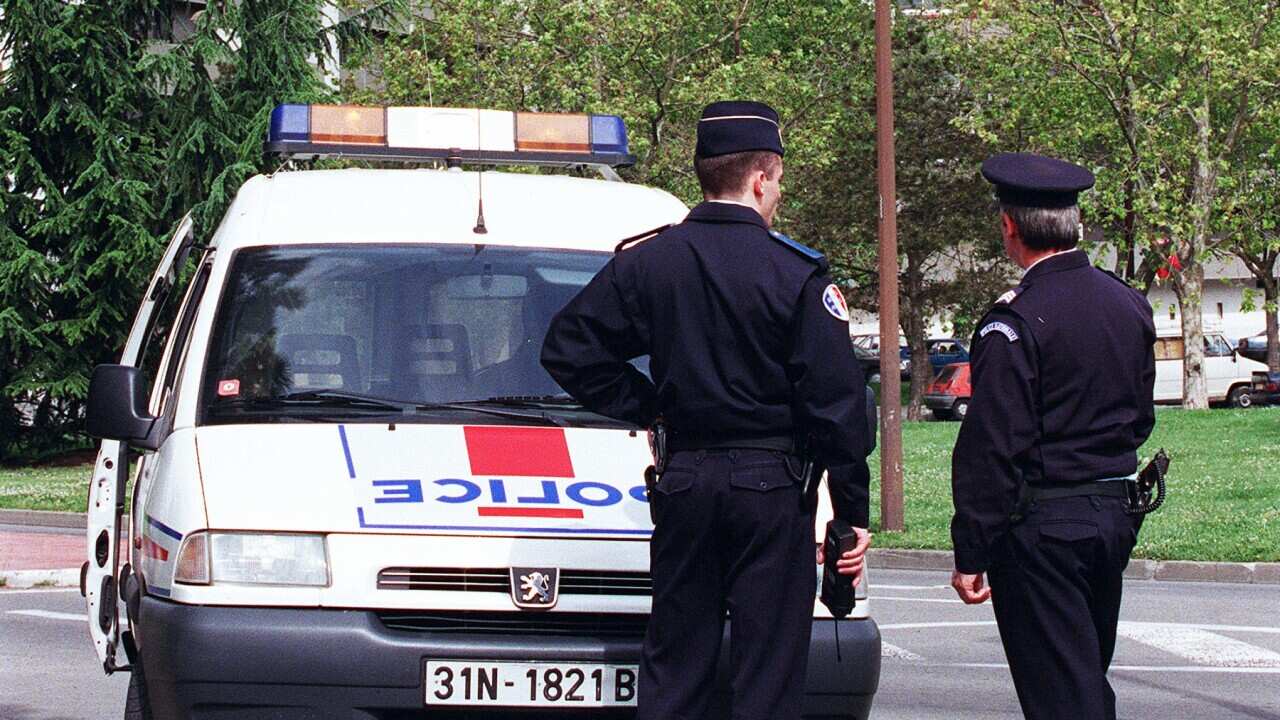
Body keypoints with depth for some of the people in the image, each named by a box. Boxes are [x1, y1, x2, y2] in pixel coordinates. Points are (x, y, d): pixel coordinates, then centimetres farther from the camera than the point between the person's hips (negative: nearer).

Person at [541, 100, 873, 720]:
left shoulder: (646, 262, 3)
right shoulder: (797, 274, -8)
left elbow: (567, 350, 5)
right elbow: (837, 404, -8)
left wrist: (649, 408, 11)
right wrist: (852, 513, -2)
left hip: (682, 483, 4)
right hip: (771, 486, -4)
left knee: (672, 667, 10)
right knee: (768, 670, 0)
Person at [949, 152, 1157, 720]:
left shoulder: (1015, 322, -17)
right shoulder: (1130, 305, 7)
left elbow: (992, 446, -17)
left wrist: (971, 554, -14)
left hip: (1041, 525, -8)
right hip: (1116, 517, 8)